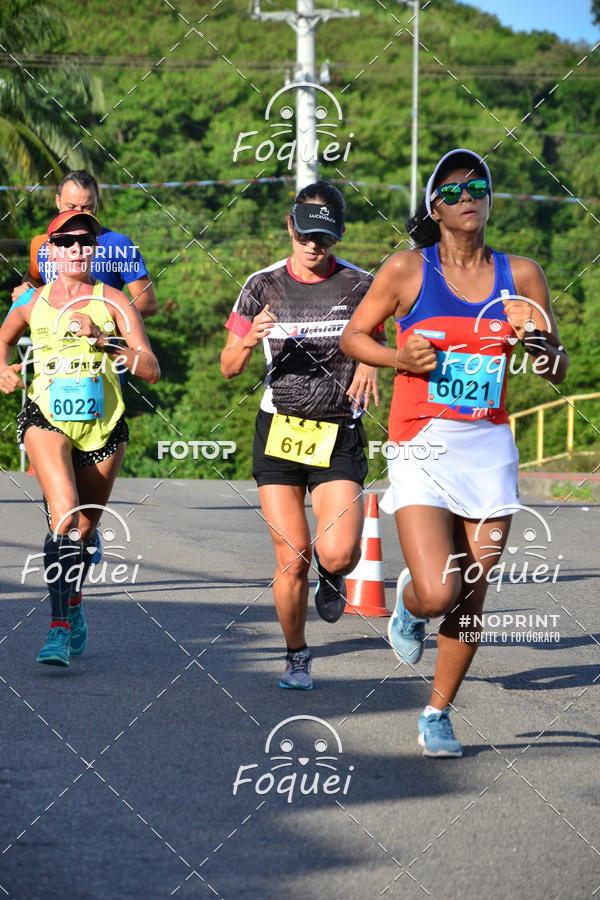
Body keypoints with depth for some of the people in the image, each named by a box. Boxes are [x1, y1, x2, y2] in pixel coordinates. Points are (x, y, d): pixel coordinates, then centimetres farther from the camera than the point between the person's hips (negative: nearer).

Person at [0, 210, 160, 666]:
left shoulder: (114, 302, -1)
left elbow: (152, 370, -9)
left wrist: (102, 338, -21)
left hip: (103, 425, 1)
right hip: (47, 418, -1)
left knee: (85, 527, 12)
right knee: (65, 513, -24)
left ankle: (74, 606, 42)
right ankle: (59, 628, -22)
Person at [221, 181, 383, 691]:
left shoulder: (359, 285, 0)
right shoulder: (263, 285, 2)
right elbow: (230, 368, 7)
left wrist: (368, 366, -10)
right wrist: (249, 341, -15)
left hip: (339, 435, -1)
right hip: (279, 432, 1)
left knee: (337, 554, -16)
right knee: (292, 560, -3)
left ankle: (333, 577, 22)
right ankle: (297, 658, 18)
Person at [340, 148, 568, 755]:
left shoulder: (520, 276, 7)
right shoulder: (407, 270, -1)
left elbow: (559, 372, 11)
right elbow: (352, 335, 10)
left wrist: (534, 335, -11)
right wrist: (398, 357, -9)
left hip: (490, 449, 3)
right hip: (422, 447, -3)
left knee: (470, 601, 4)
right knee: (438, 592, -17)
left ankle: (437, 715, 24)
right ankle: (409, 603, 21)